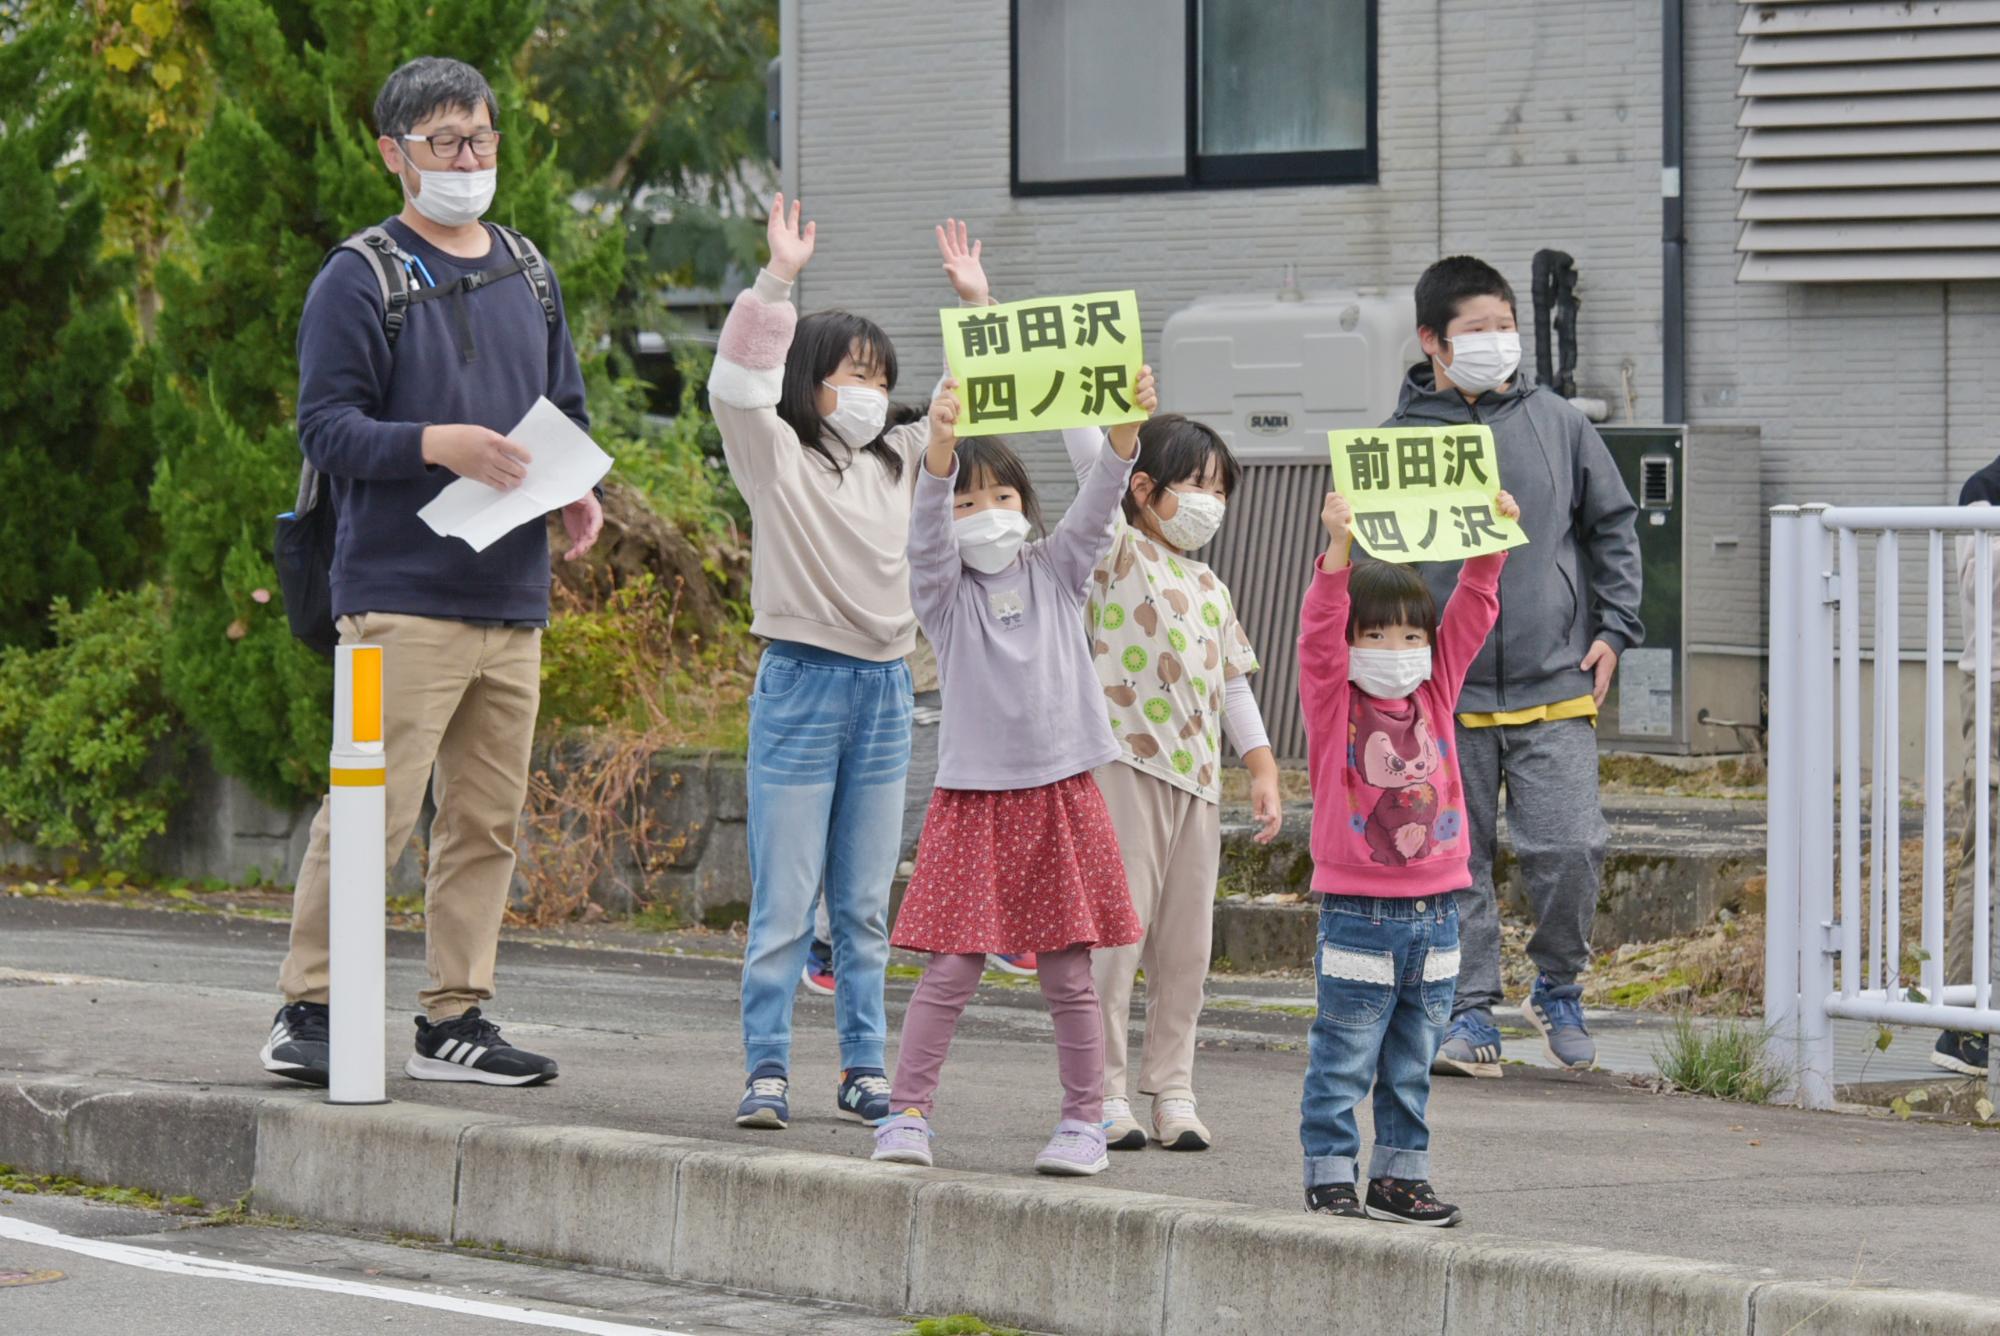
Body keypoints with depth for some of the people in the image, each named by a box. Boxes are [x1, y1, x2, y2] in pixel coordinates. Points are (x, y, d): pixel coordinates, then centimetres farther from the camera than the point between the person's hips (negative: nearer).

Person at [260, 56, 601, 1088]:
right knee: (374, 809, -11)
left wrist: (578, 489, 5)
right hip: (403, 598, -7)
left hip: (512, 597, 7)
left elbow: (566, 410, 25)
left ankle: (455, 1021, 14)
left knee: (488, 819, 8)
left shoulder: (529, 276, 17)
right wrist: (435, 444, -22)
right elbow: (324, 427, -9)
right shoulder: (360, 280, -4)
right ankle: (306, 1012, -4)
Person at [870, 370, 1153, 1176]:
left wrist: (1126, 424, -25)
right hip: (974, 798, -2)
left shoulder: (1056, 575, 8)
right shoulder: (944, 594, 1)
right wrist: (940, 452, -38)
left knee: (1068, 973, 5)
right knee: (951, 970, -5)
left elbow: (1097, 505, -7)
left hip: (1061, 793, 2)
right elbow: (926, 536, -18)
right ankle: (908, 1115, 2)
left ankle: (1085, 1121, 13)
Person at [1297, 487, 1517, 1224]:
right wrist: (1338, 549, -31)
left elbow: (1472, 611, 6)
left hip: (1435, 907, 5)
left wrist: (1491, 540, -7)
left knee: (1413, 1058, 13)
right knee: (1344, 1055, 0)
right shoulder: (1333, 701, -4)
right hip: (1359, 910, -5)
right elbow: (1320, 633, -19)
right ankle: (1331, 1175, 6)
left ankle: (1399, 1176, 20)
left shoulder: (1435, 693, 9)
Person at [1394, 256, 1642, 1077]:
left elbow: (1612, 525, 15)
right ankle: (1470, 1013, 13)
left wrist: (1613, 627, 7)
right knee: (1454, 862, 3)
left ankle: (1559, 989, 14)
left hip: (1554, 686, 0)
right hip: (1446, 696, 0)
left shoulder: (1557, 423, 6)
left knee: (1569, 848, -8)